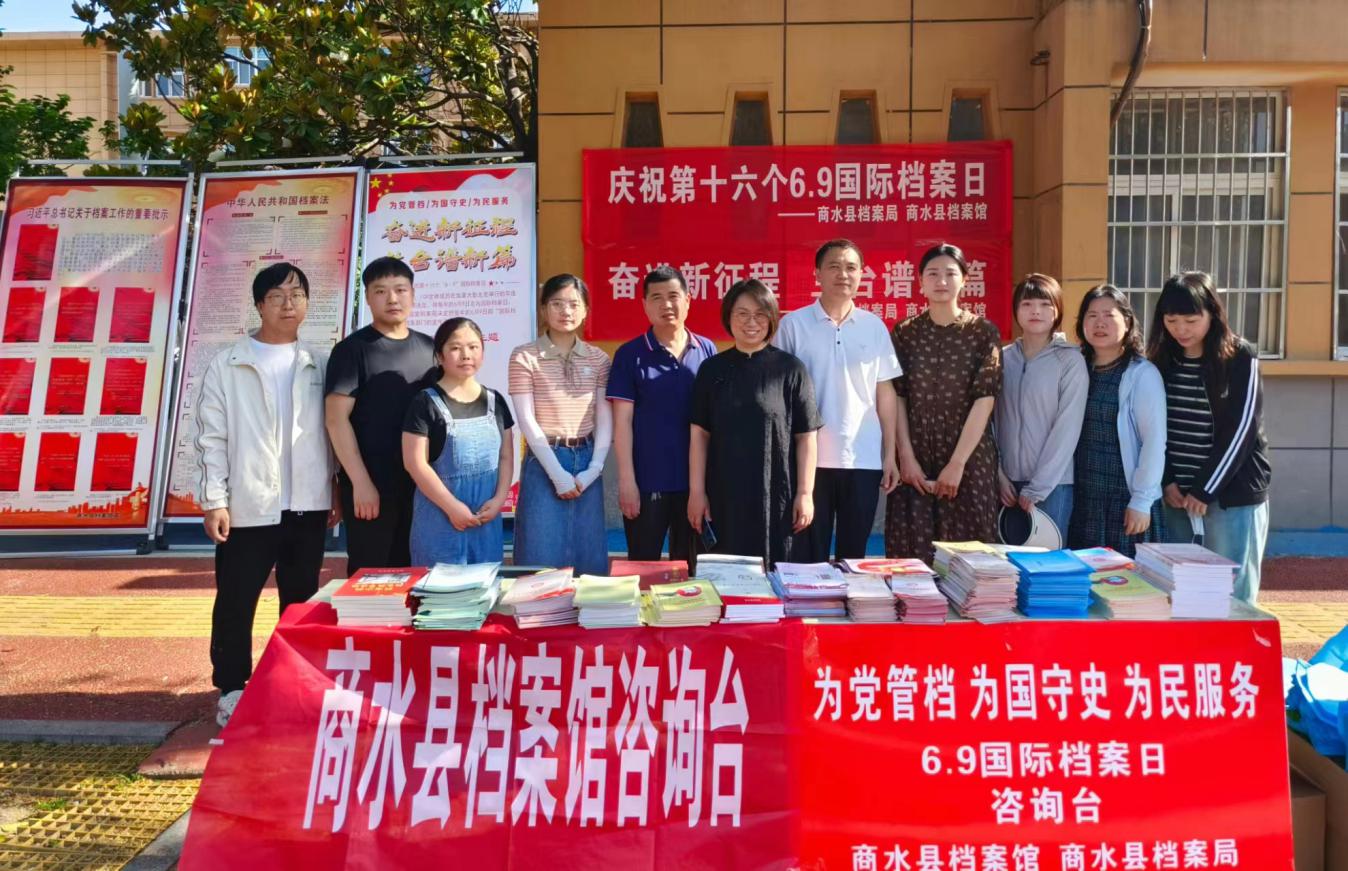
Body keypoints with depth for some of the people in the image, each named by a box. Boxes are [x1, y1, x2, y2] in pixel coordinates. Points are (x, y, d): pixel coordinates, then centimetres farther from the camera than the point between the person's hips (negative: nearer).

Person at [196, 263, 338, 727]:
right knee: (235, 603, 5)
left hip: (307, 505, 3)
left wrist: (338, 490, 5)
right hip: (249, 506, -2)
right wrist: (215, 500, -9)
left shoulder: (319, 365, 9)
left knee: (301, 600, 12)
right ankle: (232, 688, 20)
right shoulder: (227, 365, 1)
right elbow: (212, 438, -2)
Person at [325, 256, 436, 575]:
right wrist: (360, 481, -16)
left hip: (420, 481, 5)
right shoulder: (352, 349, -4)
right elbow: (337, 419, -10)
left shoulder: (429, 348, 11)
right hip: (370, 483, -5)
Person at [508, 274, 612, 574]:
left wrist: (594, 468, -9)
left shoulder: (598, 359, 8)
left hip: (586, 462, 3)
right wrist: (557, 473, -13)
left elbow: (605, 419, 4)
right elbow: (527, 421, -8)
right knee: (543, 557, 0)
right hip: (544, 462, -3)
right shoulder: (524, 357, -2)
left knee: (589, 557, 8)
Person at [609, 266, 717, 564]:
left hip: (697, 479, 3)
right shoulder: (630, 355, -3)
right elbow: (622, 421, -4)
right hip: (647, 482, -2)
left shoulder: (706, 350, 4)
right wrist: (626, 479, -10)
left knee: (690, 567, 15)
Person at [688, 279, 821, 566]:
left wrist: (805, 493, -4)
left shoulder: (790, 369, 0)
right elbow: (699, 434, 6)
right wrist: (696, 491, 1)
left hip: (778, 496, -1)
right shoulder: (712, 369, 6)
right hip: (724, 497, 1)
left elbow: (806, 437, 0)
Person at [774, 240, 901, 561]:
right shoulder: (793, 324, -1)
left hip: (864, 459, 2)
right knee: (810, 554, 6)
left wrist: (890, 454, 5)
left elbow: (885, 393, 9)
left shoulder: (875, 327, 6)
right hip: (810, 458, -2)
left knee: (854, 554, 10)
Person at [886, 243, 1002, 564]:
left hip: (969, 459, -1)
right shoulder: (904, 333, 5)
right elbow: (897, 398, 1)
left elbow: (984, 400, -7)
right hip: (915, 460, 1)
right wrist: (907, 458, -8)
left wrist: (957, 463, -13)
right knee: (912, 551, 2)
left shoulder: (984, 332, 0)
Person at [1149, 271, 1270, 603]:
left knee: (1232, 591, -1)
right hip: (1176, 492, 4)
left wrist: (1205, 489, -12)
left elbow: (1240, 429, -9)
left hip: (1233, 491, -4)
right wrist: (1166, 482, -4)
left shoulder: (1240, 358, -5)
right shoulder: (1161, 360, 7)